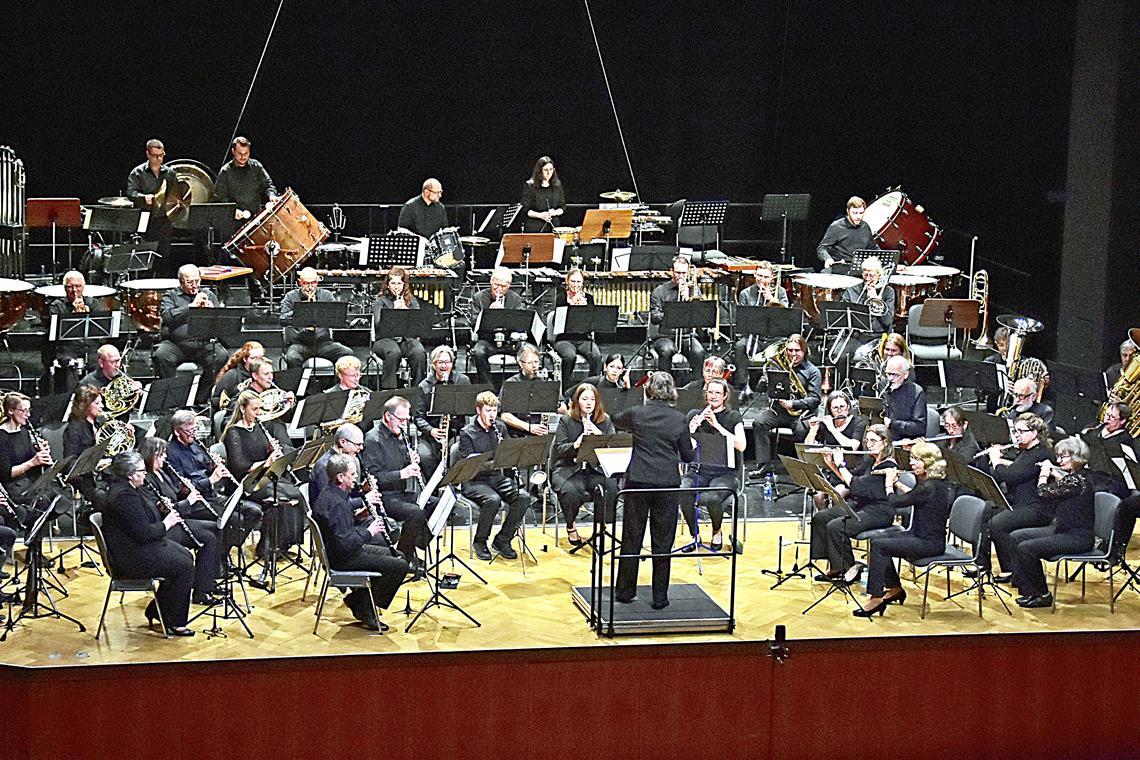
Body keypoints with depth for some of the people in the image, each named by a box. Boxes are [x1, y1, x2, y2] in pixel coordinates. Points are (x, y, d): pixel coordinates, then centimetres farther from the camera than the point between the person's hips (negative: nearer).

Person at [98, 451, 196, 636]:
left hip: (138, 547, 11)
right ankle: (173, 622, -1)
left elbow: (142, 521, 21)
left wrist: (162, 511, 5)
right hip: (132, 557, -11)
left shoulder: (124, 489, 9)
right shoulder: (125, 496, -25)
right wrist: (166, 524, -12)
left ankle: (155, 611, 18)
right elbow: (143, 533, -27)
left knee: (187, 556, 12)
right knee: (184, 567, -12)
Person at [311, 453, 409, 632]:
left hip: (343, 549, 11)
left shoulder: (330, 494, 6)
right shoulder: (335, 503, -27)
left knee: (395, 555, 23)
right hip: (342, 558, -11)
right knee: (400, 566, -14)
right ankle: (365, 608, -1)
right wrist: (368, 532, -19)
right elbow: (345, 543, -32)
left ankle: (359, 599, 21)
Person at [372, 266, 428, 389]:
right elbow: (378, 324, -7)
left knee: (419, 353, -31)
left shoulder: (412, 301, 16)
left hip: (408, 338, 2)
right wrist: (394, 310, -19)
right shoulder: (381, 301, 8)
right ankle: (388, 389, -30)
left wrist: (405, 309, -12)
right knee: (394, 353, -37)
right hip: (386, 339, -2)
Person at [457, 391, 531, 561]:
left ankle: (502, 540, -5)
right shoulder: (467, 433, -7)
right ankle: (480, 541, -11)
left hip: (498, 477, 5)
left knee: (523, 498, -21)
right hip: (475, 481, -5)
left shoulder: (500, 427, 9)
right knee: (493, 500, -35)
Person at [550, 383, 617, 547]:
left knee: (611, 488, -29)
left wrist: (598, 434, -17)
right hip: (569, 469, -2)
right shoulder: (566, 421, 3)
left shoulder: (605, 421, 10)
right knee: (571, 491, -34)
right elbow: (560, 449, -6)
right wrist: (575, 444, -26)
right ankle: (570, 526, -3)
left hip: (597, 470, 2)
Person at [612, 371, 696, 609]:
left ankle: (625, 591, 18)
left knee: (632, 538, 10)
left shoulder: (636, 413, -3)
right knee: (662, 542, 7)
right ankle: (660, 597, 11)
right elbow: (688, 457, 3)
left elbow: (617, 422, 21)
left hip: (638, 481, 0)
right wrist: (693, 446, 24)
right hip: (668, 483, 0)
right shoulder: (679, 419, -4)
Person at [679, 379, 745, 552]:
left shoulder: (733, 417, 3)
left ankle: (717, 532, 0)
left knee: (711, 498, -34)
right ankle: (694, 535, -7)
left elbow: (741, 446, -13)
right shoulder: (694, 414, 9)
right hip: (698, 471, 2)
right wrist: (691, 428, -18)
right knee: (683, 493, -31)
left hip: (724, 473, -2)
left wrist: (716, 424, -17)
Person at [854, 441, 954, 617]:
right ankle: (895, 589, 23)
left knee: (878, 545, -16)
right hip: (923, 535, 10)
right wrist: (897, 483, 17)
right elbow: (913, 496, 27)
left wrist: (889, 485, 2)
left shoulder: (928, 487, -23)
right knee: (881, 539, 14)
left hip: (928, 543, -10)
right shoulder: (937, 482, 7)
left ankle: (875, 598, -12)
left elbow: (895, 502, -15)